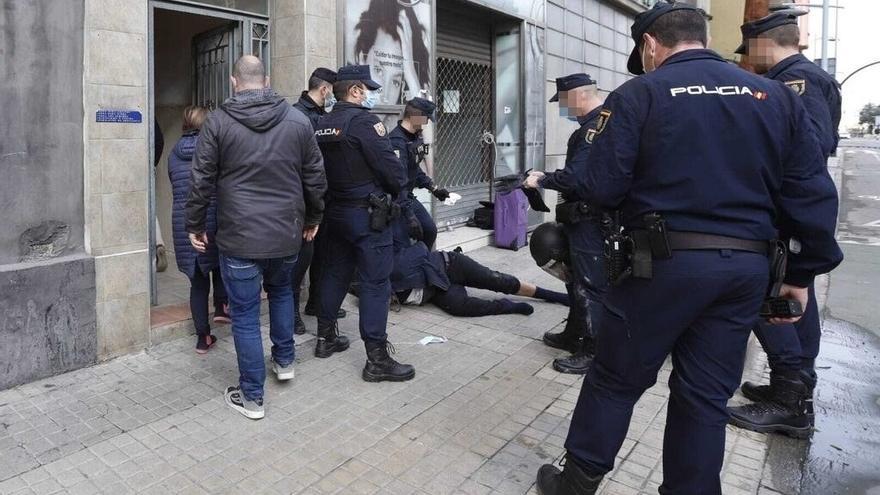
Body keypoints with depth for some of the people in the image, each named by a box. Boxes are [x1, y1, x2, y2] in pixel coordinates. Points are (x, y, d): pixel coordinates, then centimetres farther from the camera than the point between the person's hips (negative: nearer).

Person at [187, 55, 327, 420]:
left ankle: (252, 397, 15)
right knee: (281, 290, 29)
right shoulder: (298, 120, 3)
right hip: (287, 233, 3)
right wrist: (312, 218, 18)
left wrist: (195, 225, 9)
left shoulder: (218, 121, -4)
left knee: (245, 315, 6)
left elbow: (202, 181, -4)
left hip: (239, 237, -3)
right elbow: (315, 177, 6)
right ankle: (284, 361, 37)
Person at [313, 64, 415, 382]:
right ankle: (377, 360, 0)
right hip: (368, 213, -8)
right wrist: (398, 187, 1)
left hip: (335, 211, 8)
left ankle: (326, 338, 31)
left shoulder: (323, 125, 9)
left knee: (334, 273, 18)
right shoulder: (363, 121, -15)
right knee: (375, 284, -4)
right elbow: (389, 166, -18)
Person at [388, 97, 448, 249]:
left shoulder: (415, 136, 5)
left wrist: (433, 188, 16)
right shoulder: (397, 141, -27)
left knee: (429, 230, 11)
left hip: (408, 196, 10)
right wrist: (409, 216, -37)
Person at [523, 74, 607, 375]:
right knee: (577, 279, 20)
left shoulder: (596, 125, -19)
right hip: (584, 218, 11)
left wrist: (541, 181, -11)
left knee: (590, 285, -2)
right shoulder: (596, 122, 14)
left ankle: (593, 353, 8)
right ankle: (574, 335, 34)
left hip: (590, 221, -11)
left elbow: (575, 177, -25)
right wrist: (546, 179, 10)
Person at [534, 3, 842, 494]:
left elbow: (600, 188, -11)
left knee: (615, 378, 11)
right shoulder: (779, 96, 10)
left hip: (664, 262, -4)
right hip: (747, 266, 4)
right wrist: (802, 273, 12)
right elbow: (813, 195, 5)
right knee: (706, 395, 14)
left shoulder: (639, 95, -4)